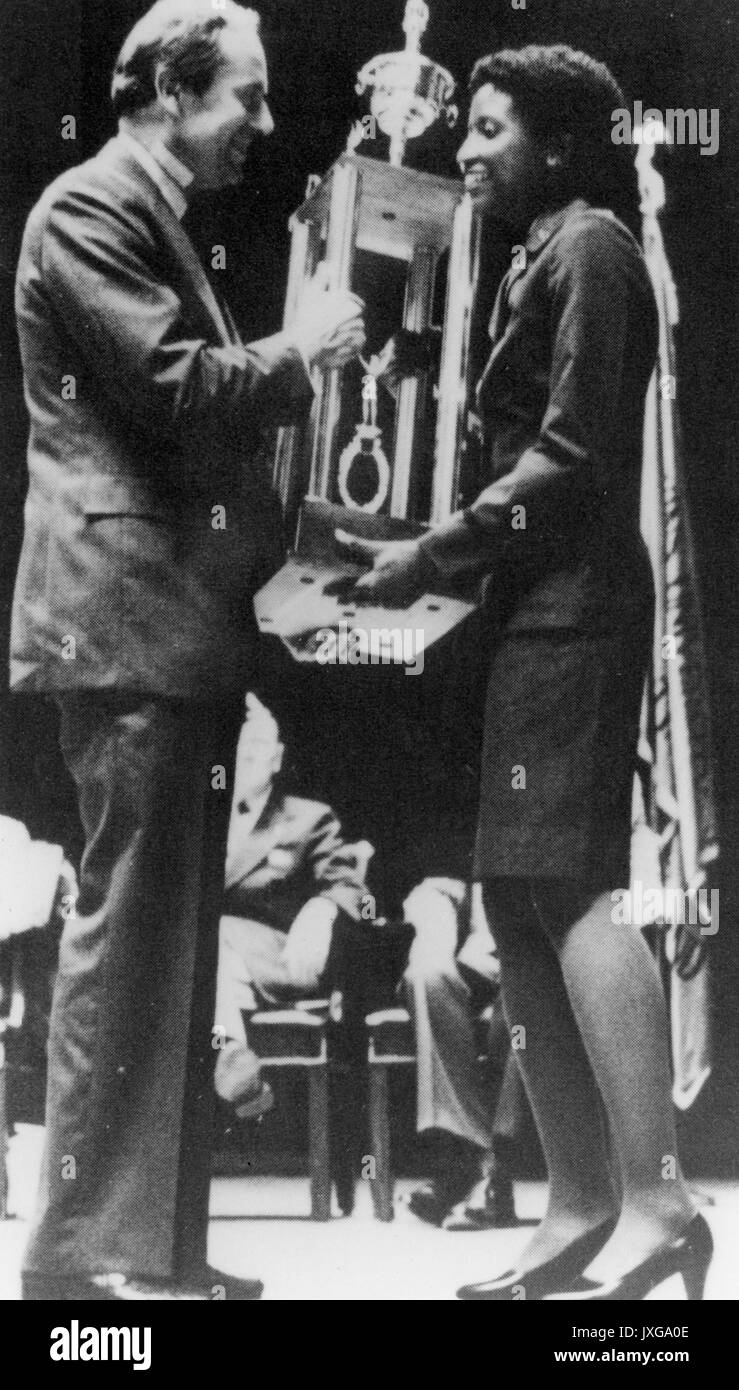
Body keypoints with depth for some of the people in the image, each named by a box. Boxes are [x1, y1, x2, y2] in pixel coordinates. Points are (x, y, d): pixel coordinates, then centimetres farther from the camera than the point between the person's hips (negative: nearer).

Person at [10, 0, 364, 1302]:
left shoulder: (157, 216, 23)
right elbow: (177, 388, -17)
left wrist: (297, 361, 11)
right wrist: (298, 347, -3)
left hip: (181, 617, 10)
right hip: (128, 610, -10)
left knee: (171, 938, 10)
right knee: (128, 927, -8)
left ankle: (157, 1244, 17)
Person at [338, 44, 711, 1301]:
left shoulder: (590, 245, -3)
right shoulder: (542, 258, 23)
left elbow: (571, 454, -13)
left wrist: (436, 555, -11)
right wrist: (449, 561, 12)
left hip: (572, 603, -9)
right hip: (539, 606, 9)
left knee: (570, 885, -15)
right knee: (519, 900, 5)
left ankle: (656, 1201, -15)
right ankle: (583, 1209, 8)